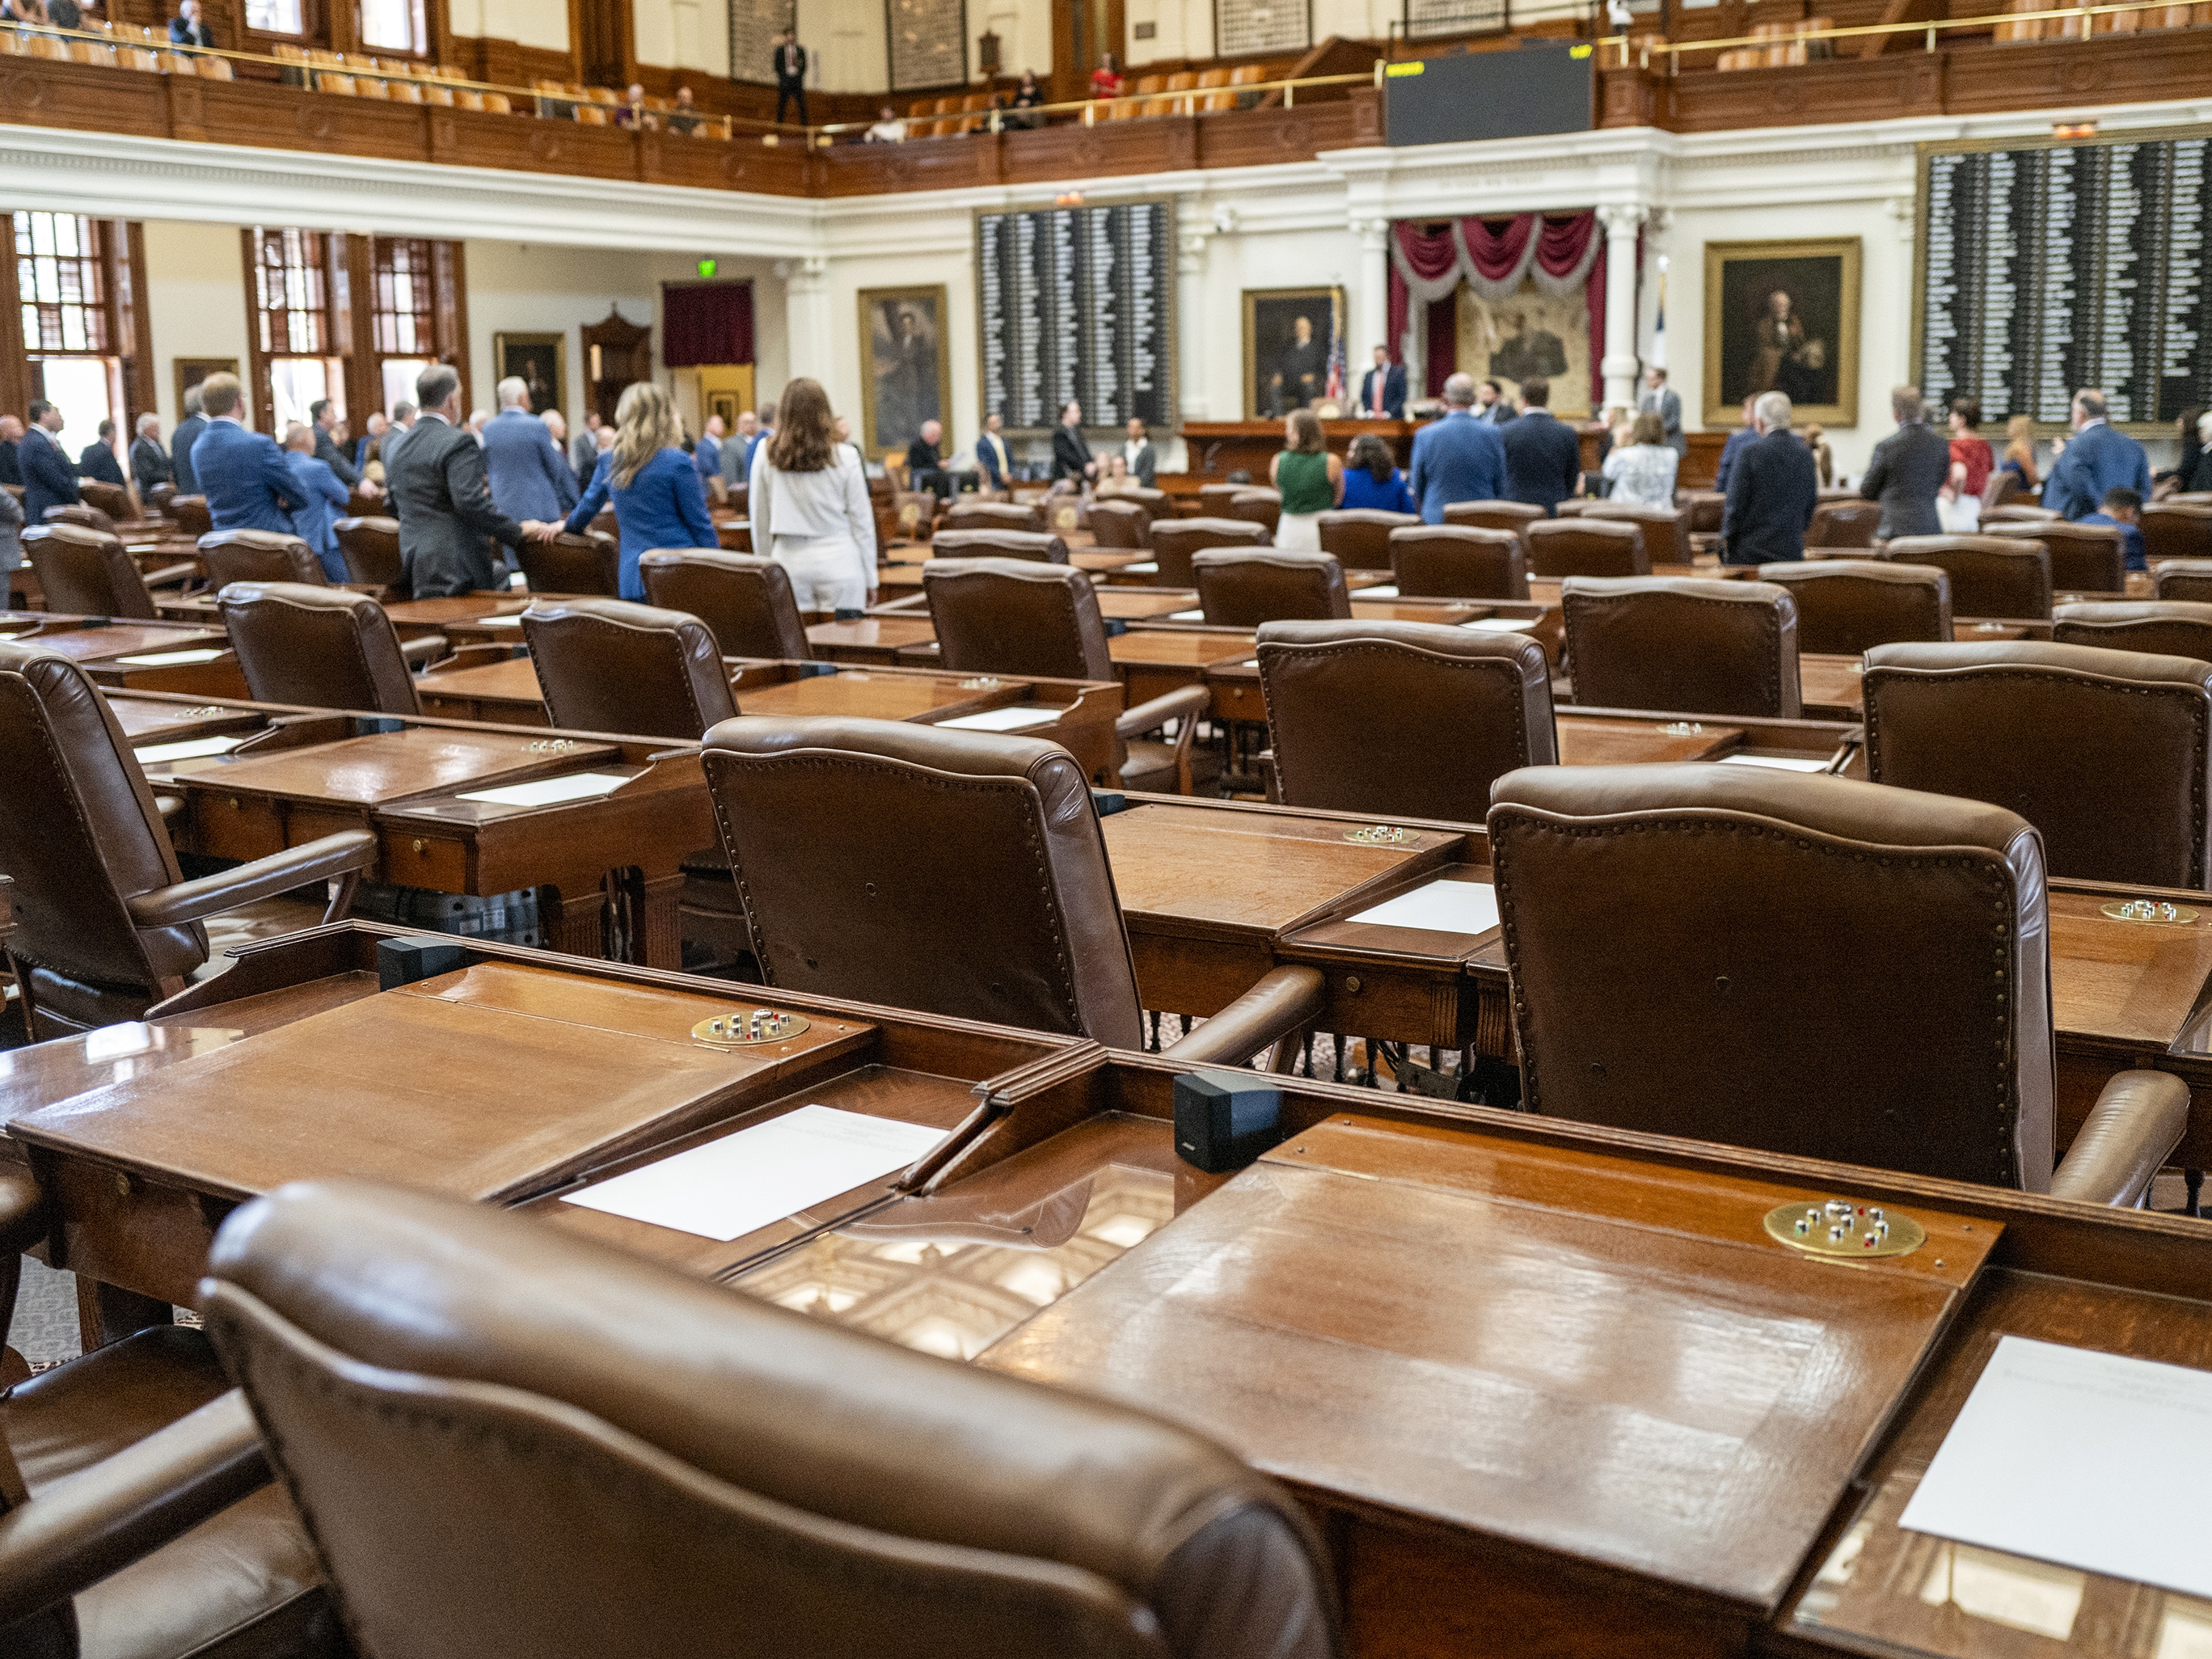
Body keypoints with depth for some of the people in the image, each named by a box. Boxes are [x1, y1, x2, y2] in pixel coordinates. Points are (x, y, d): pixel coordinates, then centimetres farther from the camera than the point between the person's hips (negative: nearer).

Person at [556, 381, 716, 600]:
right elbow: (700, 524, -5)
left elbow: (589, 504, 24)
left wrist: (567, 526, 45)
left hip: (634, 581, 5)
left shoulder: (609, 462, 8)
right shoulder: (678, 462, -8)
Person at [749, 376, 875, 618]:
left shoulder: (766, 454, -1)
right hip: (840, 566, -1)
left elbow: (759, 517, 6)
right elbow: (861, 519, 0)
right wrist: (870, 577, 8)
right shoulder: (845, 457, -5)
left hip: (789, 563, 2)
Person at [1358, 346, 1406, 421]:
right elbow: (1364, 397, 16)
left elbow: (1401, 397, -3)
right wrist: (1369, 412, -2)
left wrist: (1387, 414, -11)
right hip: (1371, 419, 3)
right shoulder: (1368, 375, 15)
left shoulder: (1397, 373, 2)